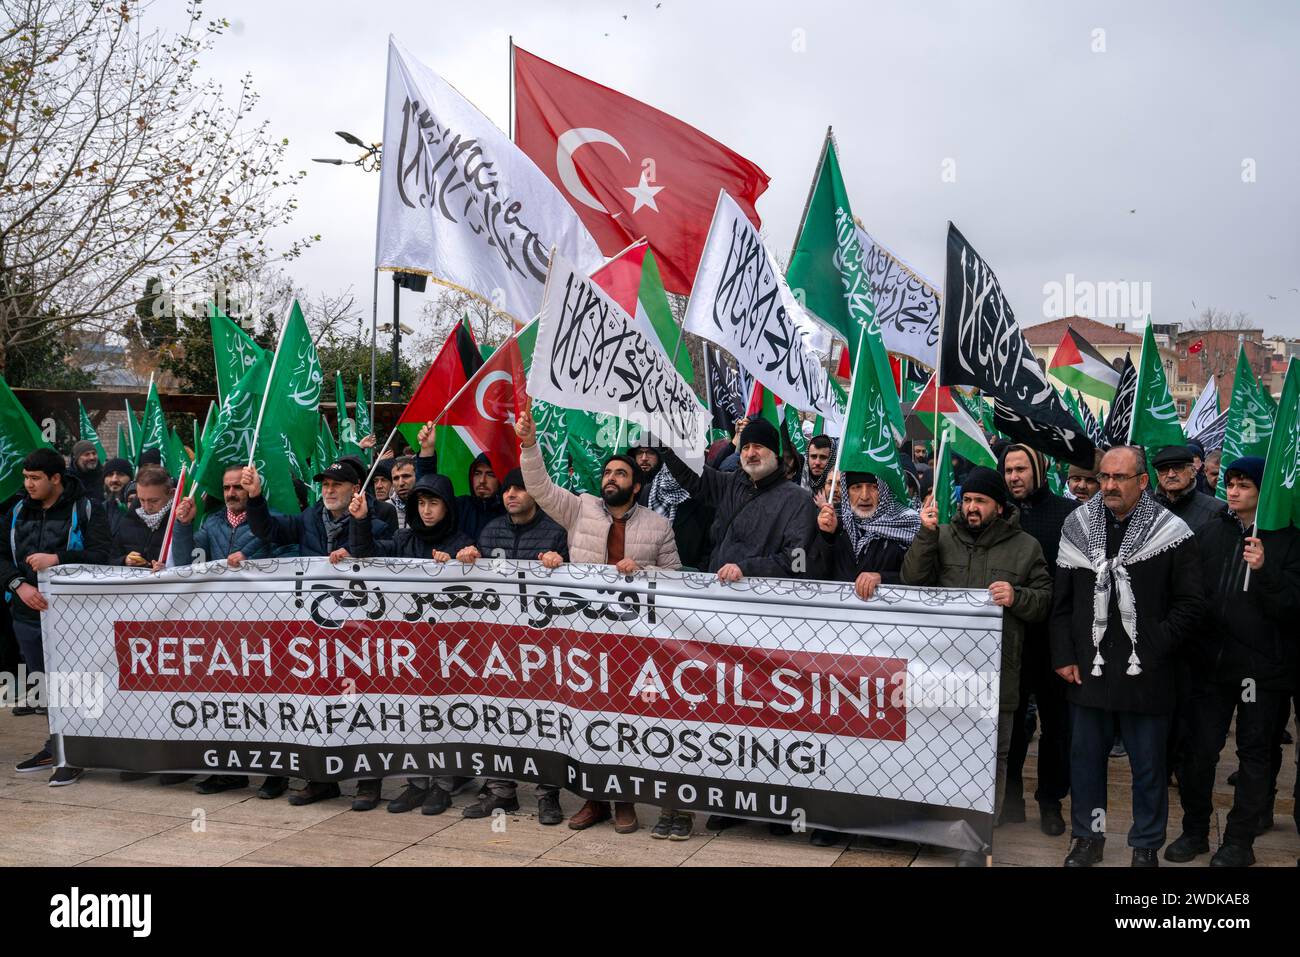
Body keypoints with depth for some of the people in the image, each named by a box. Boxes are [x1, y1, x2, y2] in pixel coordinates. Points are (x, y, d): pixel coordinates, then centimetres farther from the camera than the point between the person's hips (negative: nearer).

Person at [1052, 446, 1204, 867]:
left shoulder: (1170, 532, -6)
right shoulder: (1078, 527, 3)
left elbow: (1189, 606, -3)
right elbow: (1062, 602, 6)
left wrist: (1155, 650, -9)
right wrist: (1064, 656, 1)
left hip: (1145, 674, -3)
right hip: (1087, 670, 3)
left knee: (1147, 764, 9)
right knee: (1085, 756, 14)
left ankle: (1146, 845, 26)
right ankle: (1088, 837, 30)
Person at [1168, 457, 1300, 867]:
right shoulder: (1210, 533, 6)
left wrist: (1264, 570, -23)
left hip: (1263, 665, -3)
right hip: (1210, 660, 3)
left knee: (1255, 752, 8)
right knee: (1199, 749, 7)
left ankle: (1240, 840, 19)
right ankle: (1194, 831, 22)